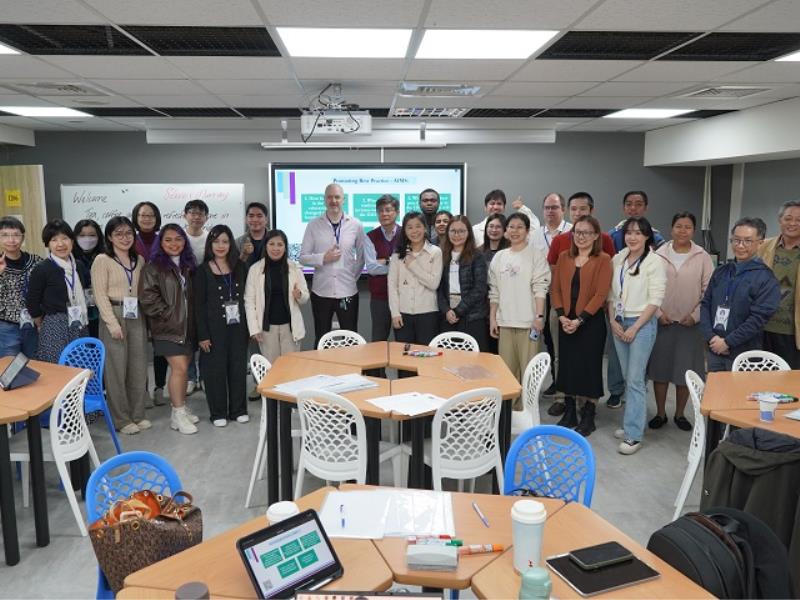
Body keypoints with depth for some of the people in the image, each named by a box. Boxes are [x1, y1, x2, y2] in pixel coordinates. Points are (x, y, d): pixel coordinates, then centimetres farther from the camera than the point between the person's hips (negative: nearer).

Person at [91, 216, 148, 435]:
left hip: (137, 317, 5)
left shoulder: (139, 260, 11)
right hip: (114, 316, -5)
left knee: (139, 367, 7)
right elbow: (100, 295, -9)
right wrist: (113, 323, -15)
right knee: (116, 368, 1)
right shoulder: (102, 260, -3)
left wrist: (148, 319, 5)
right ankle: (121, 419, 11)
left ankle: (137, 415, 19)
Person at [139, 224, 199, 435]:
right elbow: (147, 297, -13)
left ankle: (181, 408, 22)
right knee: (179, 368, -11)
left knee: (182, 369, 11)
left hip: (187, 326, 6)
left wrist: (193, 319, 7)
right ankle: (178, 414, -2)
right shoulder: (154, 267, -6)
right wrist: (168, 315, -13)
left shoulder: (188, 265, 11)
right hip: (168, 327, -6)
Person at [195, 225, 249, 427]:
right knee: (215, 369, 4)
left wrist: (249, 325, 0)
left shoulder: (240, 267, 6)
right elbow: (199, 305, -5)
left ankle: (238, 409, 20)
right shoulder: (203, 271, -3)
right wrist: (202, 334, -10)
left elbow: (246, 296, 7)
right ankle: (218, 412, 16)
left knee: (238, 367, 7)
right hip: (214, 327, -3)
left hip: (238, 326, 3)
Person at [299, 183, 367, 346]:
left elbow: (362, 256, 10)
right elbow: (303, 257, 0)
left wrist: (353, 276, 1)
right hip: (321, 292, 0)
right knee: (321, 340, 10)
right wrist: (323, 258, -15)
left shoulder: (355, 225, 1)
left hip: (348, 291, 0)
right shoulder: (314, 225, 0)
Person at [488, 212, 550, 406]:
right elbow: (494, 291, 14)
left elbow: (540, 288, -7)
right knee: (507, 367, 8)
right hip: (505, 321, 4)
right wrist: (492, 318, 10)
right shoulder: (499, 257, 12)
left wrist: (539, 316, -14)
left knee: (528, 368, -3)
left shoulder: (535, 255, 0)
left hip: (528, 321, -4)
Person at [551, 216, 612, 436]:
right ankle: (569, 414, 23)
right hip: (566, 322, 4)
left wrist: (580, 320, -17)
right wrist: (562, 316, -7)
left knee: (590, 367, 3)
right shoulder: (564, 257, 9)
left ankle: (588, 418, 16)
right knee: (566, 366, 10)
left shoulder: (603, 259, -5)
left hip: (591, 321, -4)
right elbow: (555, 288, 6)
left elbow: (601, 294, -12)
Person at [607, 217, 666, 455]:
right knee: (628, 378, 12)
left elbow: (655, 299, -11)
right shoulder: (618, 259, 9)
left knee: (635, 380, -7)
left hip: (642, 323, -5)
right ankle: (631, 423, 23)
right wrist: (613, 321, 0)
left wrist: (635, 328, -13)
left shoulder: (655, 261, -8)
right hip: (619, 323, 5)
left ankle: (634, 435, -2)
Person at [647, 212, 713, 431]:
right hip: (662, 321, 0)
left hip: (690, 323, 0)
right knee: (659, 369, 6)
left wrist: (696, 315, -7)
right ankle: (660, 413, 20)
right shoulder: (659, 255, -1)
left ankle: (679, 414, 23)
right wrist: (657, 313, -6)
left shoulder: (702, 257, 0)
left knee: (685, 371, 7)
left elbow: (708, 290, 1)